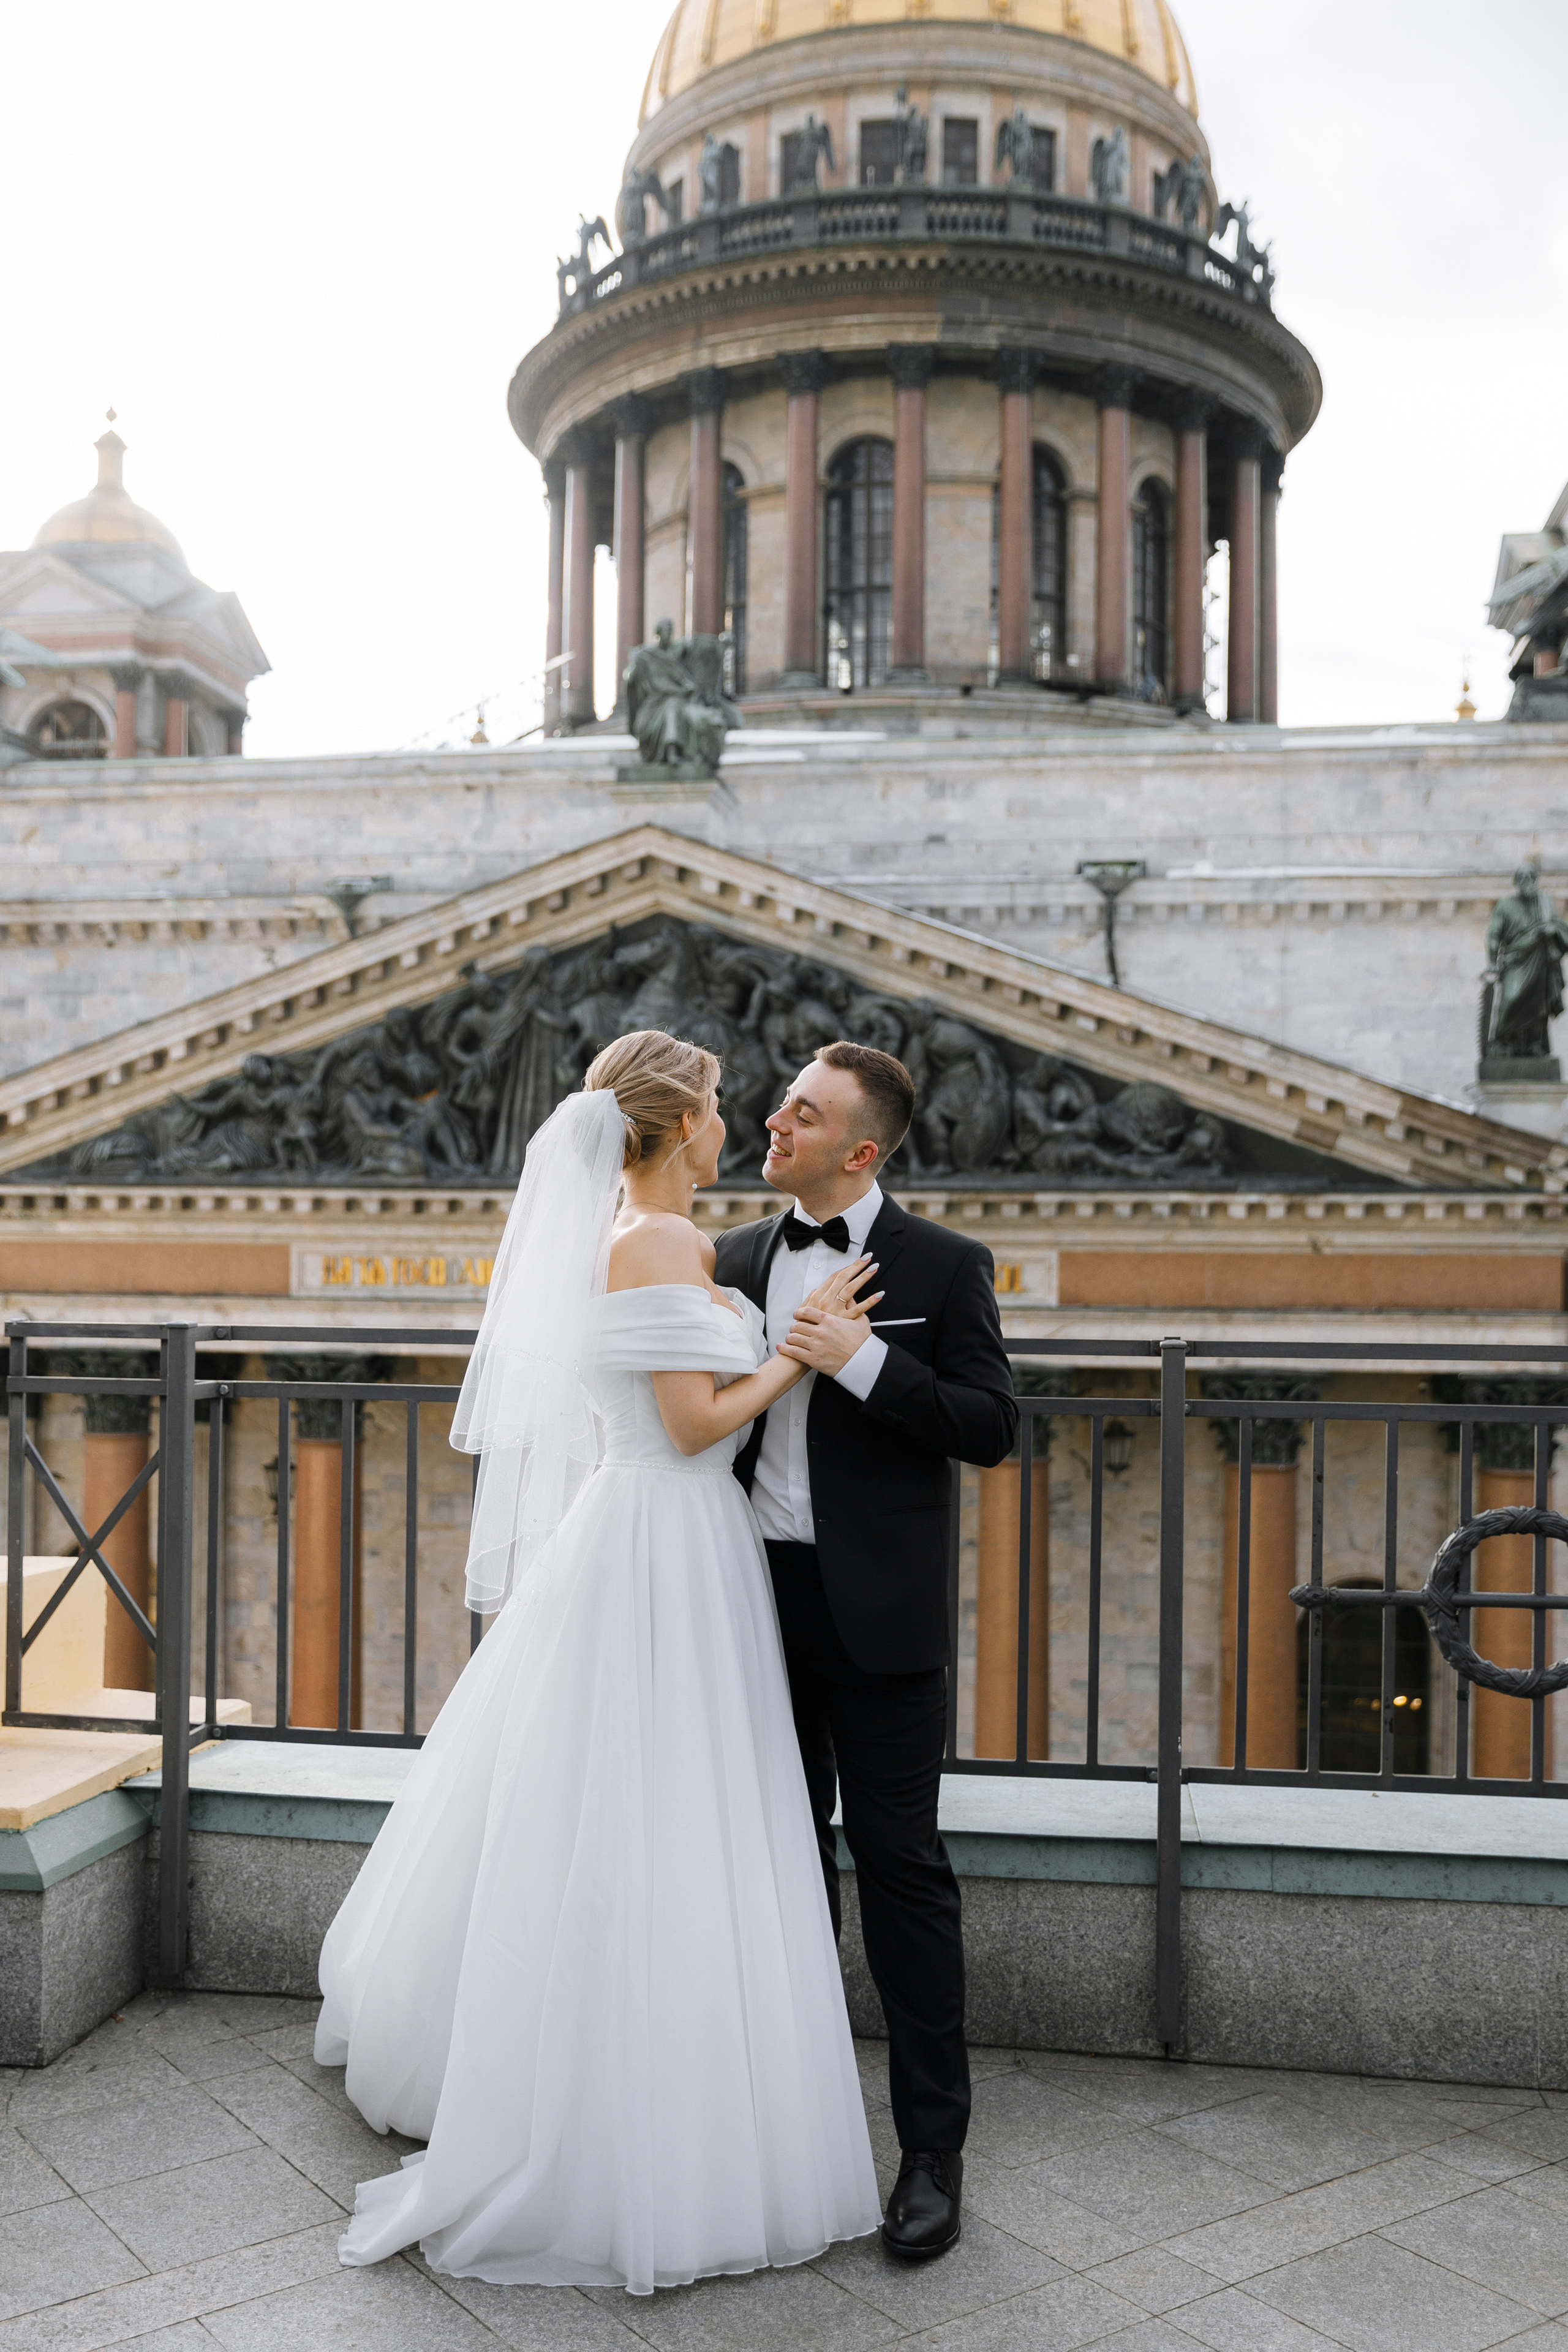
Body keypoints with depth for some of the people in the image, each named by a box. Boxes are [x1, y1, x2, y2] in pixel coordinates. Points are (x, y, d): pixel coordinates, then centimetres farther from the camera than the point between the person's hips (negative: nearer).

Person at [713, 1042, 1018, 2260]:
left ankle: (934, 2146, 15)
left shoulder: (943, 1264, -6)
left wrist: (866, 1359, -21)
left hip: (877, 1611, -5)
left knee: (901, 1864, 1)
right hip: (761, 1596, 5)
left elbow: (991, 1427, -11)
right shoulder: (737, 1258, 8)